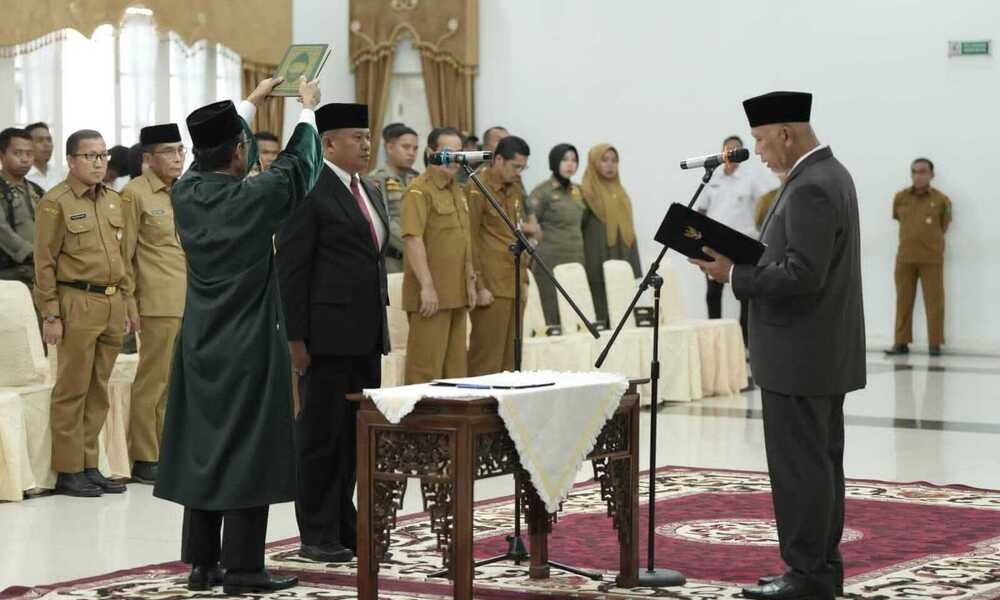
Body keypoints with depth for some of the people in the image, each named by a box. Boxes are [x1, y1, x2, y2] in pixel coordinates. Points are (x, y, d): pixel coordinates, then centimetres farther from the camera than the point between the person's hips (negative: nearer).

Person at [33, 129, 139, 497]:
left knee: (98, 391, 10)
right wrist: (50, 314, -11)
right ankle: (68, 471, 4)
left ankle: (89, 465, 17)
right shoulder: (56, 203, -5)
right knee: (72, 391, -2)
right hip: (78, 304, -6)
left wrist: (128, 304, 17)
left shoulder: (113, 201, 15)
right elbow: (44, 264, -7)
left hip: (113, 306, 6)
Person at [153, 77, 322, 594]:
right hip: (250, 344, -6)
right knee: (246, 448, -1)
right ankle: (242, 568, 0)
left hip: (200, 342, 6)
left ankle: (202, 562, 14)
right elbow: (299, 164, 1)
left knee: (203, 444, 10)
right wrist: (308, 108, 19)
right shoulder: (254, 197, -16)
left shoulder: (186, 191, -2)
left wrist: (251, 102, 32)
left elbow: (215, 155, 19)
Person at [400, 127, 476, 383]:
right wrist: (427, 286, -23)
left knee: (455, 365, 9)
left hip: (456, 294, 8)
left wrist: (471, 281, 19)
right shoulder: (419, 191, -10)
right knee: (426, 365, -7)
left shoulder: (456, 190, 18)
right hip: (431, 295, -8)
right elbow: (413, 239, -19)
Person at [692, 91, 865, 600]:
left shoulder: (810, 188, -20)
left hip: (799, 356, -11)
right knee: (819, 461, 13)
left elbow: (802, 275, -25)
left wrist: (734, 273, -17)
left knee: (799, 465, -6)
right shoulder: (827, 174, 14)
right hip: (822, 352, 11)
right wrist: (744, 259, 10)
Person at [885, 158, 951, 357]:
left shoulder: (941, 200, -3)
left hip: (932, 259, -2)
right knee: (903, 301, 5)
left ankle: (935, 344, 5)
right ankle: (901, 342, 10)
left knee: (934, 302, 1)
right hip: (904, 258, 2)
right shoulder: (900, 197, 2)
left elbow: (944, 226, 10)